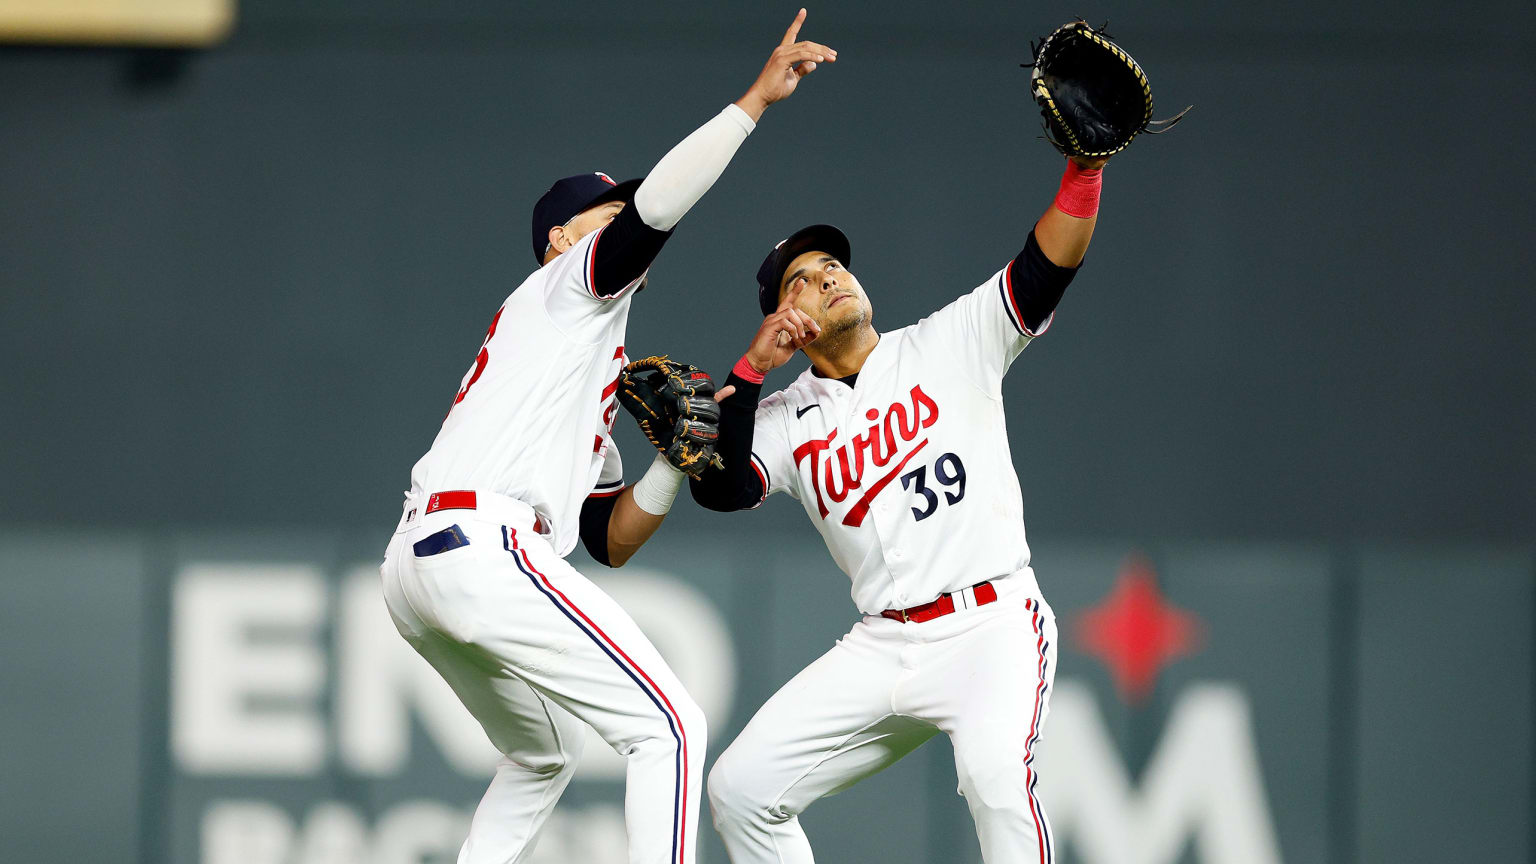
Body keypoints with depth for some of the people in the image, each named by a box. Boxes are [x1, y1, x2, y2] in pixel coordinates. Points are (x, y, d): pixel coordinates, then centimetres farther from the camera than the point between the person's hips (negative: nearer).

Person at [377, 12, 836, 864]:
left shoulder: (591, 397, 35)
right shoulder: (569, 283, 11)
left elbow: (610, 539, 29)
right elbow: (656, 202, -9)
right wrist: (757, 97, -9)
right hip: (481, 546, -10)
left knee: (541, 756, 29)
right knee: (667, 726, -10)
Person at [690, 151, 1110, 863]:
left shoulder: (950, 344, 5)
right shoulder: (787, 420, 11)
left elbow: (1046, 266, -7)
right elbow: (718, 489, -7)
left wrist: (1083, 166, -23)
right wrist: (751, 370, -12)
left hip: (993, 625, -5)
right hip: (882, 646, 5)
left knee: (995, 776, -33)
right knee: (740, 789, 0)